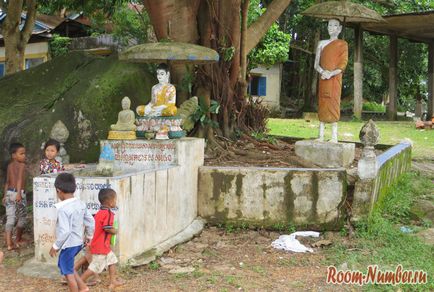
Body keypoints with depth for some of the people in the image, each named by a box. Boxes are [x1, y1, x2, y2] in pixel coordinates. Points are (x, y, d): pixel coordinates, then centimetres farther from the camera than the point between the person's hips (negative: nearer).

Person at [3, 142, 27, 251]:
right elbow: (19, 179, -24)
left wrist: (5, 195, 24)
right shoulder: (22, 165, -9)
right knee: (22, 217, 14)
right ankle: (18, 239, 28)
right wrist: (19, 193, -33)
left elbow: (7, 182, 17)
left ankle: (9, 243, -7)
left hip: (9, 193, 6)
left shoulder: (9, 165, 11)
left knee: (10, 218, 2)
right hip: (19, 193, -6)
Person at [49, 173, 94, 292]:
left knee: (68, 273, 6)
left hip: (68, 244, -9)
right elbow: (91, 221, 8)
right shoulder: (81, 204, 1)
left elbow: (65, 231, -27)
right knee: (63, 265, 26)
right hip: (78, 242, 9)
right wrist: (89, 236, 23)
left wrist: (56, 246, -16)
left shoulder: (63, 209, -23)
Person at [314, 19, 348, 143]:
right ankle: (321, 135, 3)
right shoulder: (322, 43, 16)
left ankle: (334, 137, -9)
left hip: (334, 79, -4)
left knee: (333, 104, -9)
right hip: (323, 79, 4)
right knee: (322, 104, 1)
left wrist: (331, 73, -19)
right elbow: (316, 64, 10)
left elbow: (343, 64, -4)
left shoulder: (342, 44, 5)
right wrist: (322, 71, -11)